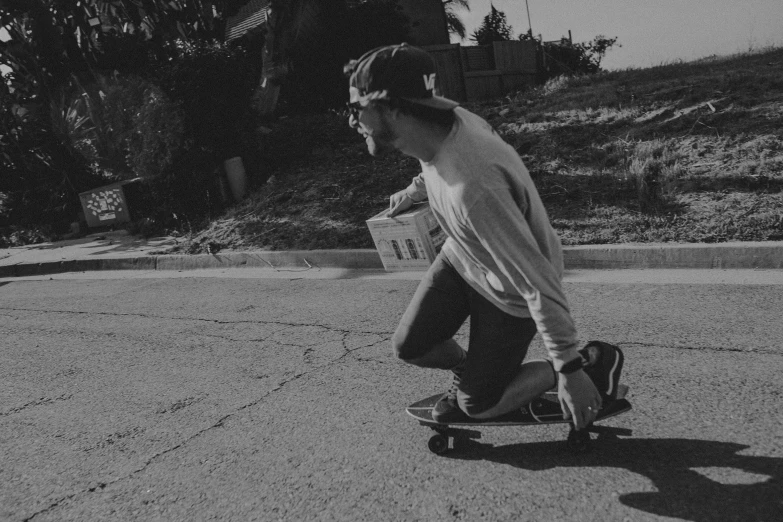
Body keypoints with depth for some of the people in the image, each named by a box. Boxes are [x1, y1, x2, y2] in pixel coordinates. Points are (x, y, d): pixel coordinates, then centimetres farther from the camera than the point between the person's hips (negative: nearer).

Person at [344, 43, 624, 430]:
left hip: (509, 292, -7)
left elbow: (537, 281, -36)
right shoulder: (447, 118, -18)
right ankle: (467, 370, 35)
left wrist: (569, 370, -27)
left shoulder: (471, 189, -42)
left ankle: (591, 362, 16)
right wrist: (414, 191, 27)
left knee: (478, 405, 6)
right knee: (409, 347, 5)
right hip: (460, 259, 7)